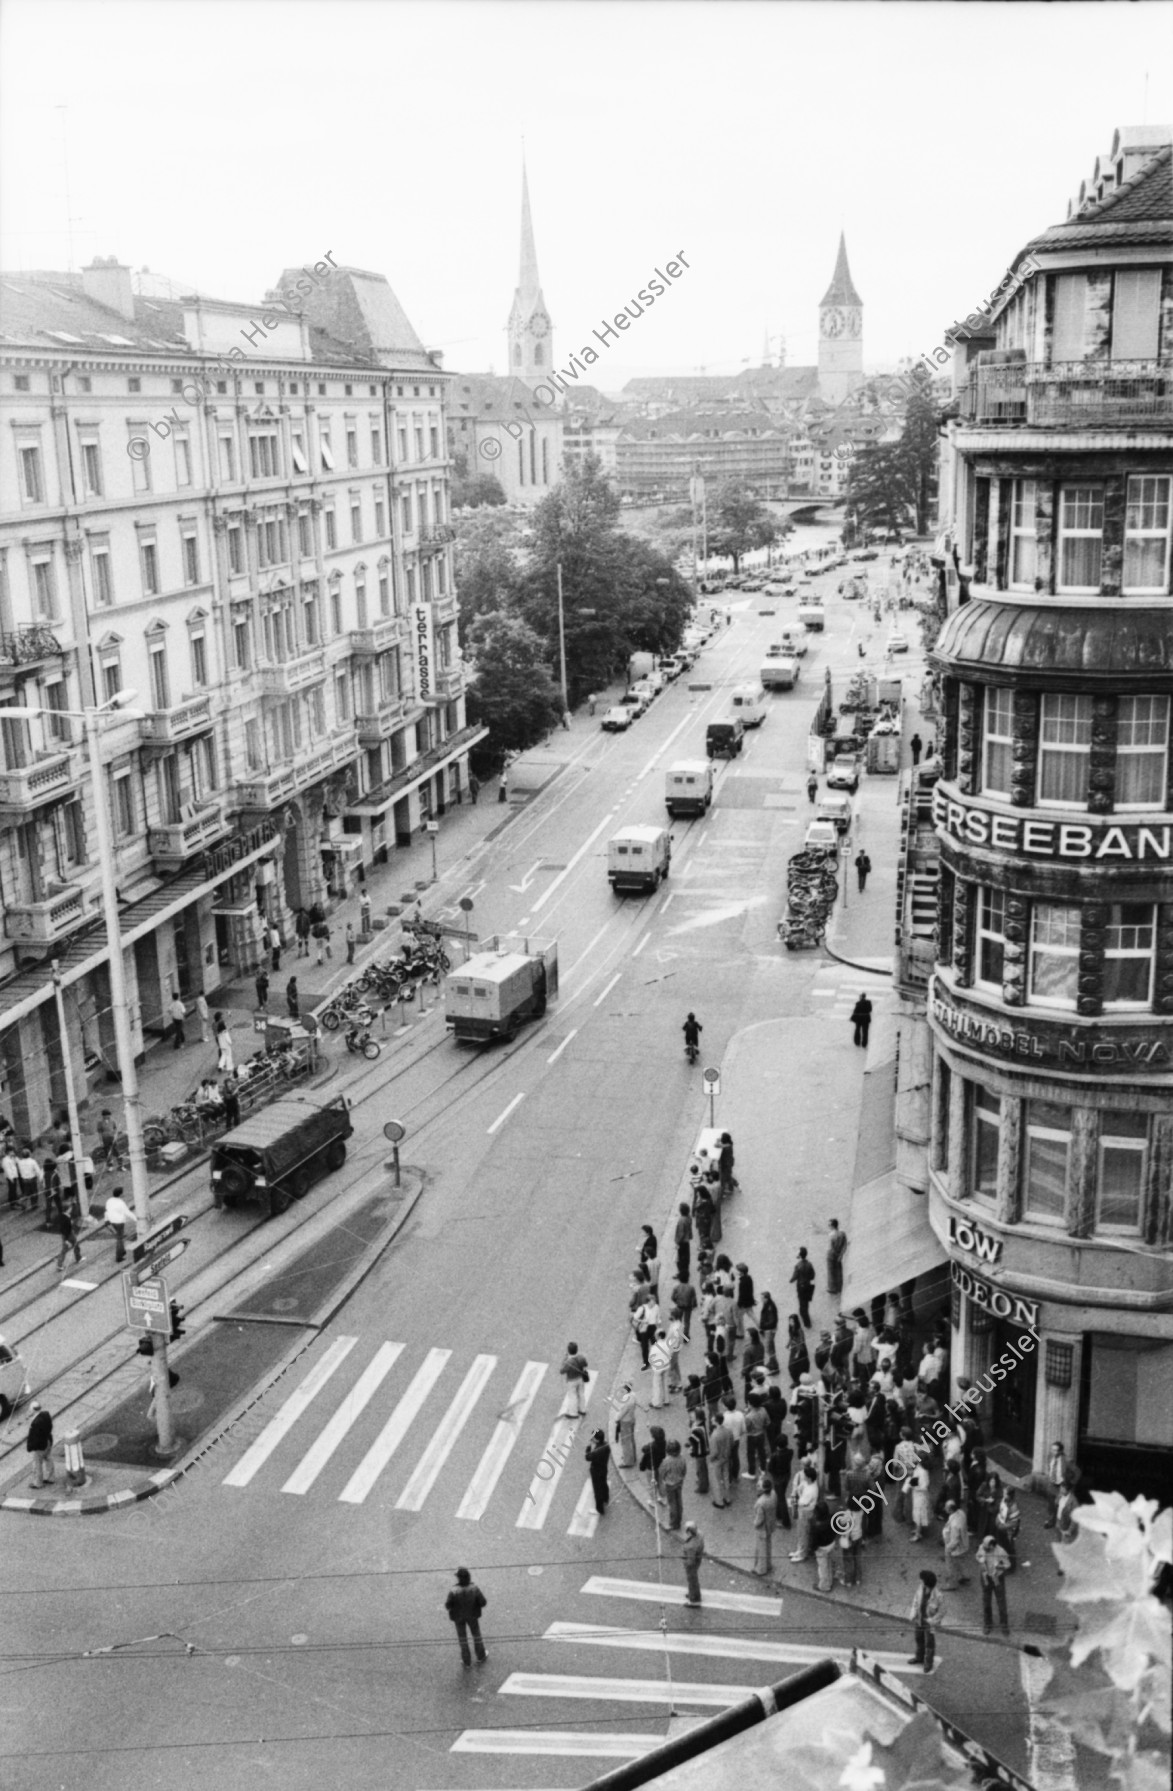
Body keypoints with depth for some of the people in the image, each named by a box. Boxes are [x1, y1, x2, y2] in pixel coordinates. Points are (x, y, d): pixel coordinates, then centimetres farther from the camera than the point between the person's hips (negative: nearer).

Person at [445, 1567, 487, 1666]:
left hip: (459, 1616, -1)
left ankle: (467, 1661, 36)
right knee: (476, 1634, 27)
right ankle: (481, 1655, 46)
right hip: (472, 1615, 1)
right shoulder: (474, 1589, -29)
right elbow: (483, 1602, -21)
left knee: (462, 1638, 22)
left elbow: (447, 1606, -23)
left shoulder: (454, 1592, -34)